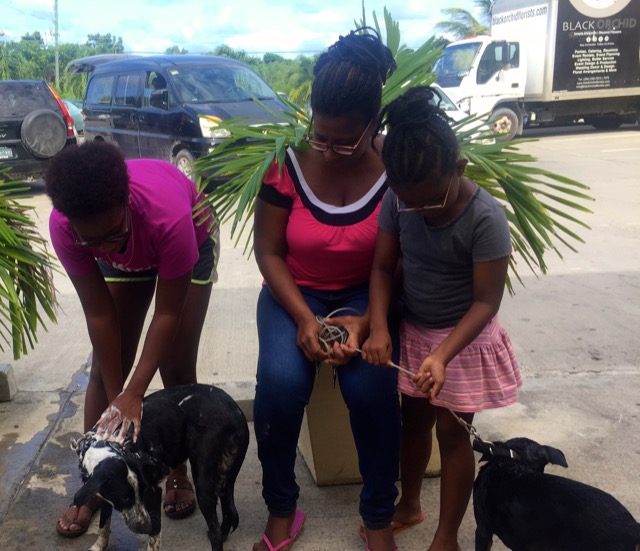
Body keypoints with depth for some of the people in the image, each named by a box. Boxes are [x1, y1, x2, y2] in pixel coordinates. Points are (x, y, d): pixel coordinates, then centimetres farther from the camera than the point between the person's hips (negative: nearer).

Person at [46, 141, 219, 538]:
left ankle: (179, 471, 15)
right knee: (104, 368, -2)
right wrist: (115, 398, -21)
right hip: (127, 258, 3)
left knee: (176, 367, -6)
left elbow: (168, 312, -32)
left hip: (192, 241, -2)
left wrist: (134, 393, -31)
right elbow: (99, 314, -25)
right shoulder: (63, 227, -34)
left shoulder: (168, 214, -44)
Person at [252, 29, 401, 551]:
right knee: (281, 382, -27)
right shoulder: (287, 161, -14)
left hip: (366, 294, 0)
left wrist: (366, 322, -24)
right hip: (294, 291, 1)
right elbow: (268, 250, -8)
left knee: (373, 387, -27)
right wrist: (303, 317, -20)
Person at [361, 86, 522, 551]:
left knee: (452, 431, 6)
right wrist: (379, 328, -21)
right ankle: (409, 505, 42)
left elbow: (486, 302, -23)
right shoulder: (398, 200, -13)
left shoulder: (486, 218, -26)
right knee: (414, 419, 19)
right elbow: (383, 268, -7)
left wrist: (443, 355, -33)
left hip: (465, 338, -4)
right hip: (413, 331, 5)